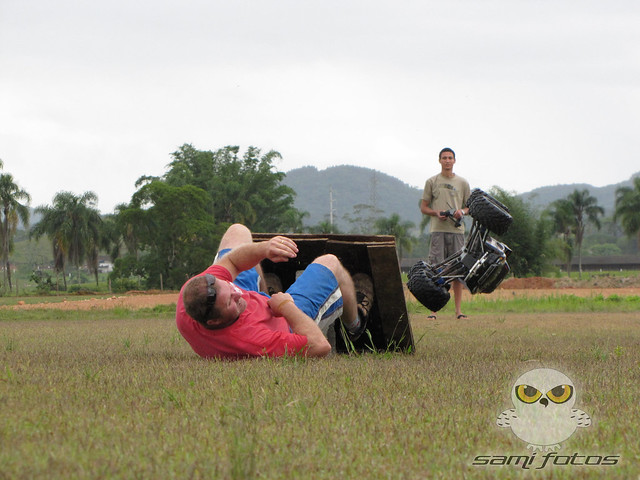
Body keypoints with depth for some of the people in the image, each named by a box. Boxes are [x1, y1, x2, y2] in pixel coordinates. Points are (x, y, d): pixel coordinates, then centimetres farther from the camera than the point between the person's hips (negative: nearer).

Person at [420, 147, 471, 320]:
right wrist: (436, 213, -10)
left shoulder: (462, 183, 14)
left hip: (457, 230, 2)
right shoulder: (432, 182, 9)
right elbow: (423, 207, 10)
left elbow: (471, 207, 18)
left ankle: (458, 310, 5)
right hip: (438, 230, -2)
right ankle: (433, 309, -5)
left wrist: (462, 211, -5)